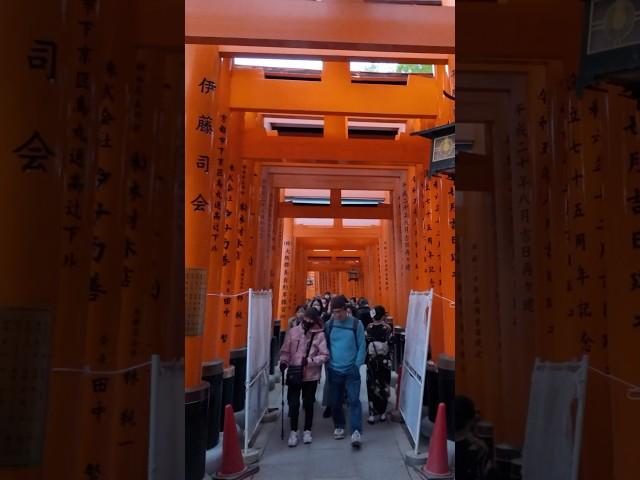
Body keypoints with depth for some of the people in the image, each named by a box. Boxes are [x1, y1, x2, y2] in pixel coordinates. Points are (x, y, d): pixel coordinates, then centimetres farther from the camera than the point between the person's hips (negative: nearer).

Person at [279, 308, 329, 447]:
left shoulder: (319, 335, -8)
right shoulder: (293, 332, -3)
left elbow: (325, 355, -10)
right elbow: (285, 351, 4)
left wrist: (310, 360, -22)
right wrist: (284, 362, -14)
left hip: (311, 376, -1)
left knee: (308, 404, 13)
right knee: (293, 403, 6)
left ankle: (307, 431, 29)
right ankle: (293, 431, 22)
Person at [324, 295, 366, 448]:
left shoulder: (356, 324, -8)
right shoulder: (329, 325, -2)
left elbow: (361, 346, -4)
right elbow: (325, 345, 6)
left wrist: (357, 365, -8)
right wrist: (327, 363, 0)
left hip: (351, 370, -2)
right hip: (334, 370, 3)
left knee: (354, 400, -8)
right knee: (335, 402, 12)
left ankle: (356, 432, -5)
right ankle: (339, 426, 31)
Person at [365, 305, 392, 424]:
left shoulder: (368, 328, -9)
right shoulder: (387, 328, -12)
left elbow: (364, 345, -5)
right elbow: (391, 346, -9)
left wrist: (365, 359, 7)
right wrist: (391, 361, 3)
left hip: (371, 362, 0)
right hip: (385, 362, 0)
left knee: (372, 387, 8)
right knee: (384, 387, 12)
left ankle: (372, 414, 8)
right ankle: (382, 413, 20)